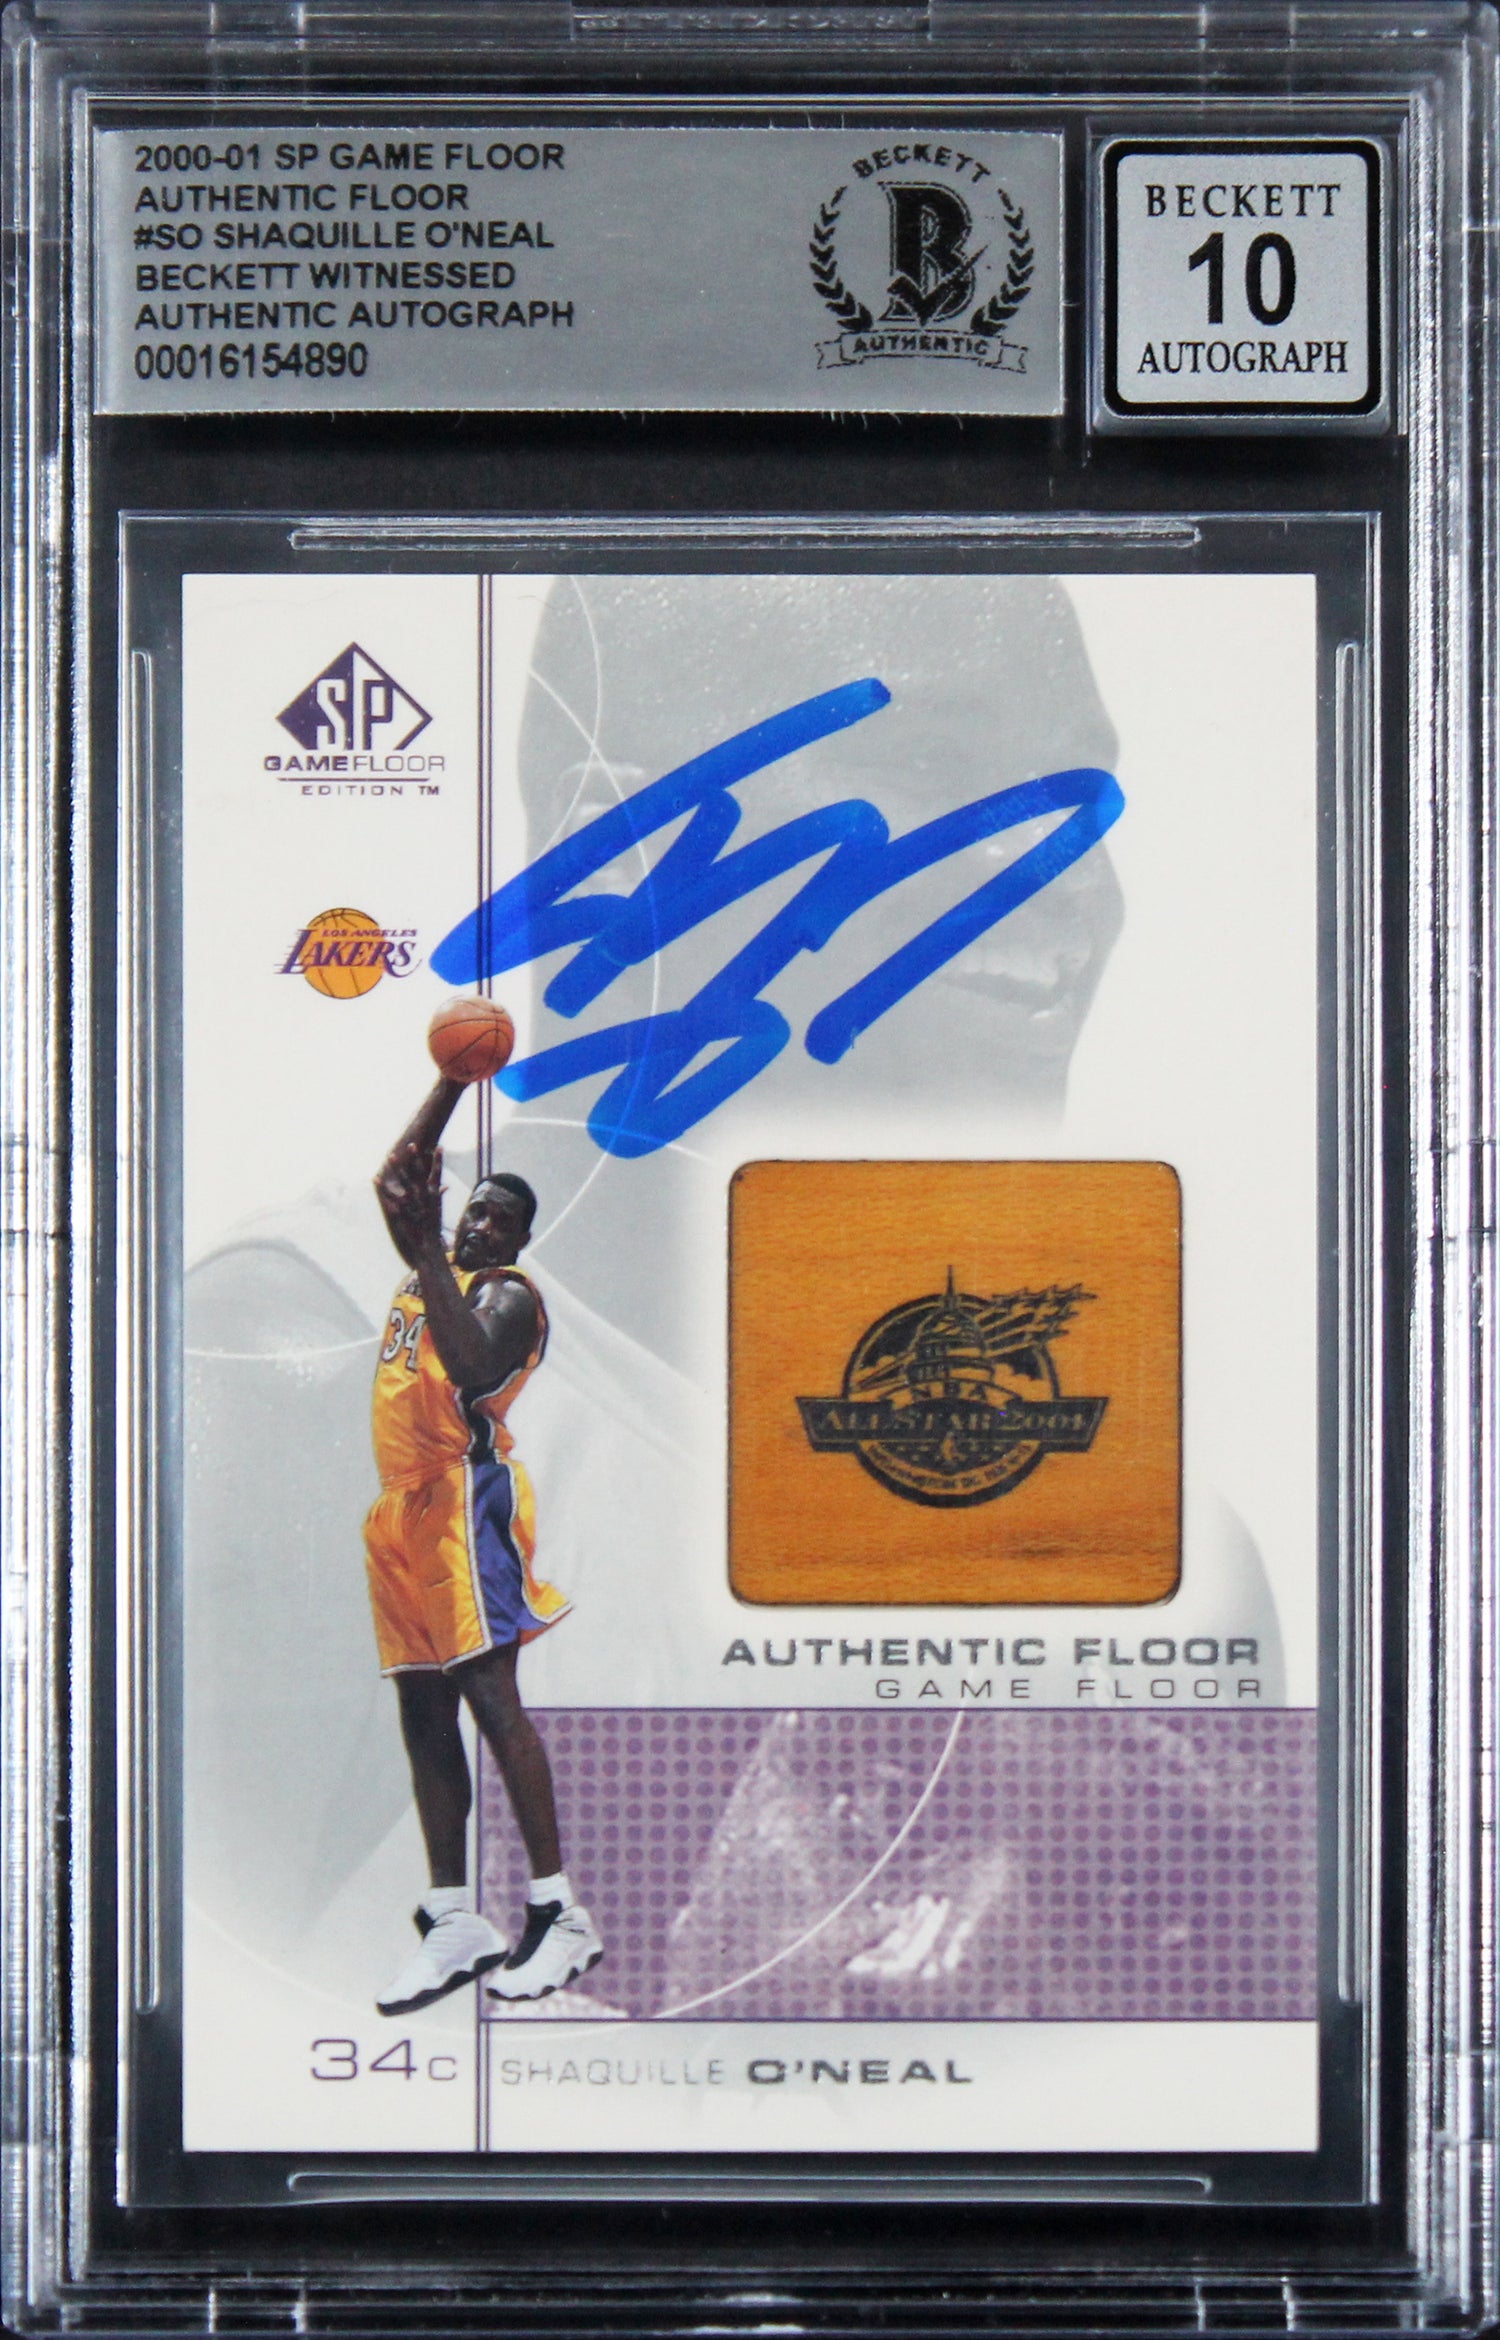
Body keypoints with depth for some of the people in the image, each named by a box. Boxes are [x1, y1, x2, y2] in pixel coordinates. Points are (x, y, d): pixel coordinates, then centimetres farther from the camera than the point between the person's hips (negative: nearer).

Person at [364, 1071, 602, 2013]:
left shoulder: (509, 1296, -5)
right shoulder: (435, 1272, 19)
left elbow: (473, 1367, -26)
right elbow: (397, 1177, 30)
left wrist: (425, 1250, -27)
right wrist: (453, 1083, 25)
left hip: (464, 1493, -8)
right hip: (406, 1505, 9)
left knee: (492, 1696, -12)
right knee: (424, 1712, 7)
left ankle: (561, 1913, -10)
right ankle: (454, 1921, 11)